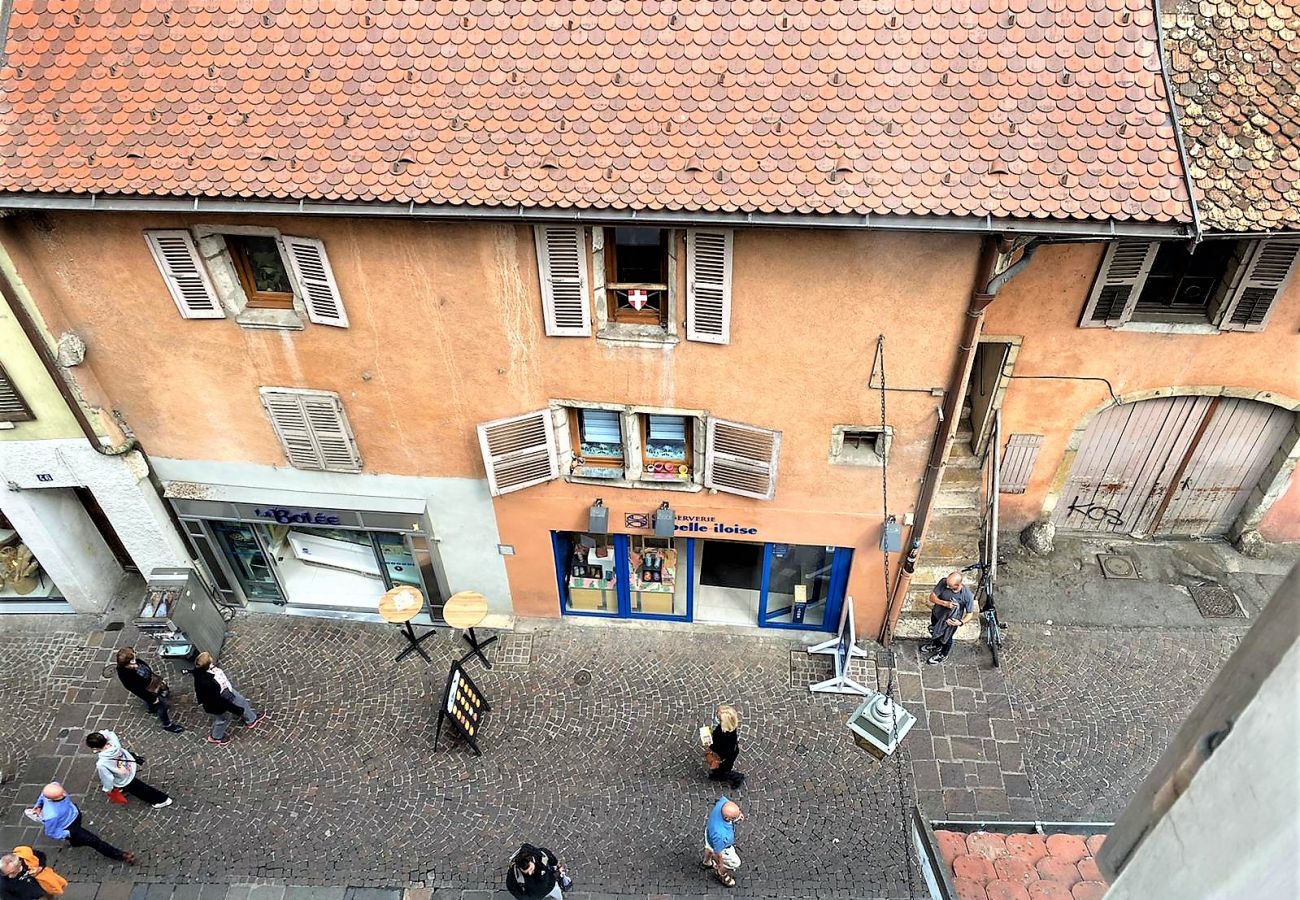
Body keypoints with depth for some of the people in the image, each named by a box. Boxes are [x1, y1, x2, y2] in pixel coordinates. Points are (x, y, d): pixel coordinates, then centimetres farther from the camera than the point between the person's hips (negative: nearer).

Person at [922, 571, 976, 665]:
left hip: (950, 621, -3)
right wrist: (945, 603, -38)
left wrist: (961, 622, -36)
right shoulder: (943, 582, -28)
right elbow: (932, 597, -23)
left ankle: (943, 654, 56)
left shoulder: (968, 595, -33)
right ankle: (935, 645, 65)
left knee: (946, 639, 25)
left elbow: (970, 613, -19)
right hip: (936, 615, 3)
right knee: (934, 633, 32)